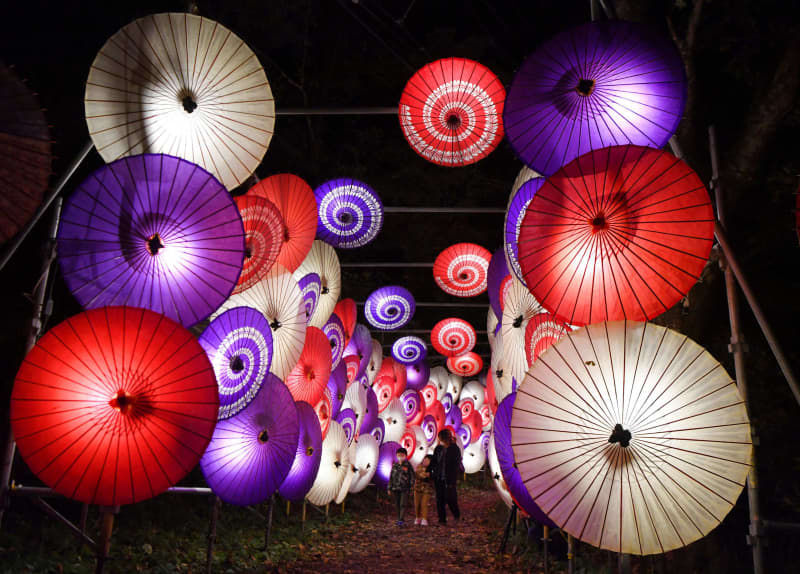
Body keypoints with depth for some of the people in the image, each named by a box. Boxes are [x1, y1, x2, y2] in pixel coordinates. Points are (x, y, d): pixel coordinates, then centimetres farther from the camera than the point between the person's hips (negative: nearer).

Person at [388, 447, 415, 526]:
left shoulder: (408, 465, -1)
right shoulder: (394, 465, 9)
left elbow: (412, 475, 1)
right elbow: (391, 477, 13)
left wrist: (412, 485, -8)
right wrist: (390, 488, 11)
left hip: (405, 488, -4)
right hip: (395, 488, 4)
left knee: (403, 504, -10)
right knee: (397, 505, 9)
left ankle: (401, 520, -13)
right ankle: (399, 519, 19)